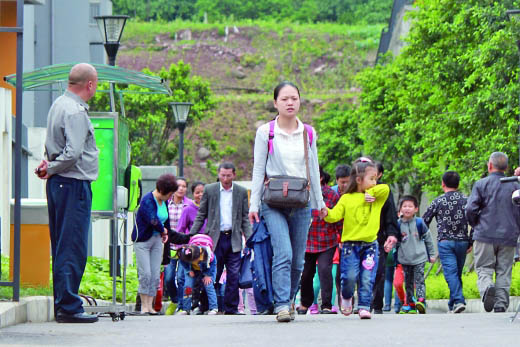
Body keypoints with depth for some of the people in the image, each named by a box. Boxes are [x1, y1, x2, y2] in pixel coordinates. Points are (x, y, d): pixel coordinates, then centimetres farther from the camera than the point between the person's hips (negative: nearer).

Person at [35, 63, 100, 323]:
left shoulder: (59, 105, 15)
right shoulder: (76, 112, -16)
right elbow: (73, 154, -24)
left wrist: (49, 165, 3)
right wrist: (51, 169, -9)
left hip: (59, 185, 10)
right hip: (74, 184, -10)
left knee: (62, 247, 13)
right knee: (73, 249, -8)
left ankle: (62, 305, 17)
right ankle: (68, 307, -8)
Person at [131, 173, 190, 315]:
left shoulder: (164, 202, 9)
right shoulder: (147, 200, -17)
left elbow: (166, 221, 21)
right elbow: (153, 221, -27)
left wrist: (166, 234, 7)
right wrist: (163, 231, -11)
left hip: (157, 240, 7)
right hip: (142, 240, -7)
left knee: (155, 275, 1)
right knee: (145, 274, -10)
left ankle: (150, 306, 4)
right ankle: (144, 306, -3)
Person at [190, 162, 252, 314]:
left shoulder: (241, 192, 7)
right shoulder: (209, 190, 4)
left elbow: (245, 219, 10)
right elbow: (201, 215, 8)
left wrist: (249, 239, 0)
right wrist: (190, 236, 2)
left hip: (233, 238, 1)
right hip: (215, 238, -1)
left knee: (234, 276, -2)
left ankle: (231, 308, 4)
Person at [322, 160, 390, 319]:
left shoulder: (376, 198, 10)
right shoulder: (347, 198, 5)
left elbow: (385, 189, -9)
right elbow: (335, 215, -5)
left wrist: (369, 193, -3)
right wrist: (327, 213, -24)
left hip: (370, 244, 2)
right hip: (350, 244, -1)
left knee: (367, 279, -4)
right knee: (350, 276, -9)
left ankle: (364, 306, 5)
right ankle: (346, 297, 20)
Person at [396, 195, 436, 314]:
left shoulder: (419, 223, -3)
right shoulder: (398, 224, 0)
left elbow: (428, 239, 7)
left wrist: (431, 254, 9)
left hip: (419, 258, -3)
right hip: (404, 259, 3)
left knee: (419, 280, -13)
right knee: (408, 282, 9)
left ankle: (421, 301, -24)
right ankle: (410, 305, 14)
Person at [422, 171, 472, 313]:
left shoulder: (438, 201, 1)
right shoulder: (466, 200, 6)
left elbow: (425, 221, 4)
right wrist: (471, 242, 7)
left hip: (445, 241, -3)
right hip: (462, 241, 3)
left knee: (451, 273, -9)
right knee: (458, 273, 13)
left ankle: (458, 301, -25)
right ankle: (452, 304, 19)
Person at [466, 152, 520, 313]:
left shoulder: (481, 184, -2)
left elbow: (470, 209, -8)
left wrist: (476, 226, 10)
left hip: (485, 235, -2)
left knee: (484, 269, 2)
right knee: (503, 272, 6)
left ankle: (487, 288, -27)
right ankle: (501, 304, -2)